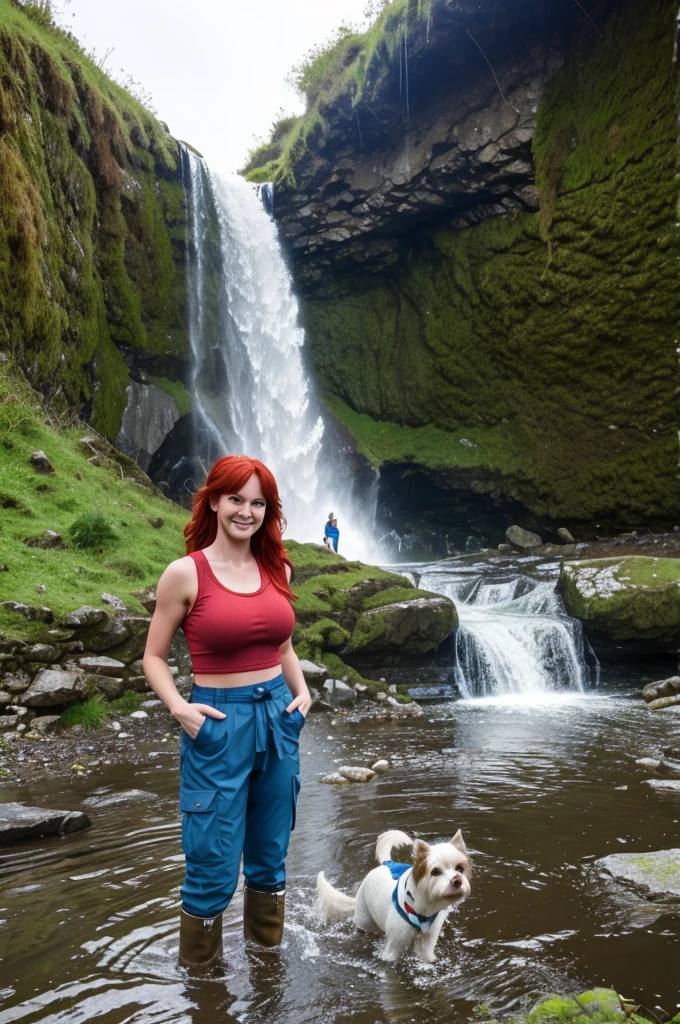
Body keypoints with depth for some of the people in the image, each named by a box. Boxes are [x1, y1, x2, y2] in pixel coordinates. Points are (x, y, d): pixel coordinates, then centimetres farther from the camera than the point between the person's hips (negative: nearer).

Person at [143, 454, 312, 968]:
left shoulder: (277, 568, 4)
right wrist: (178, 707, -17)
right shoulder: (185, 572, -10)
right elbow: (154, 657, -2)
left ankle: (268, 951, 40)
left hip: (278, 717, 5)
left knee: (271, 854, 18)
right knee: (214, 865, 5)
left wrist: (301, 691, 2)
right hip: (218, 724, -4)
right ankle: (201, 970, 29)